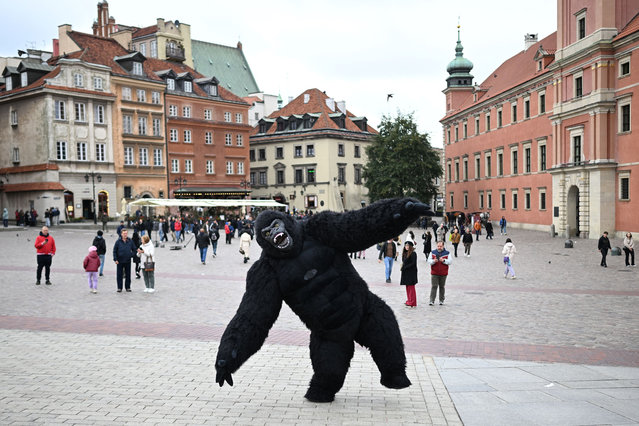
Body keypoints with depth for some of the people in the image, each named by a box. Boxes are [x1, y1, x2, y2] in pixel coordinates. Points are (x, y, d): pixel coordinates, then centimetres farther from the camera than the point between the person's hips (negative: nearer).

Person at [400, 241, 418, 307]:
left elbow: (413, 264, -15)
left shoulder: (413, 254, -11)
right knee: (407, 287, 11)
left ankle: (412, 303, -3)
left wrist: (405, 267, -15)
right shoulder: (405, 253, 13)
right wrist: (403, 267, 0)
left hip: (411, 272, -8)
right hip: (406, 273, 8)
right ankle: (409, 301, 18)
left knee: (411, 287, -6)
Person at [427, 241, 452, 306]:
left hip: (443, 274, 0)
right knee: (434, 286, -6)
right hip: (434, 273, 0)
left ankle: (441, 300, 20)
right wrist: (433, 261, -20)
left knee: (442, 287, 9)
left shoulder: (447, 253, 4)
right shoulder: (433, 252, 6)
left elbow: (450, 261, -4)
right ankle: (432, 301, -7)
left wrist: (443, 260, -20)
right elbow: (429, 261, 1)